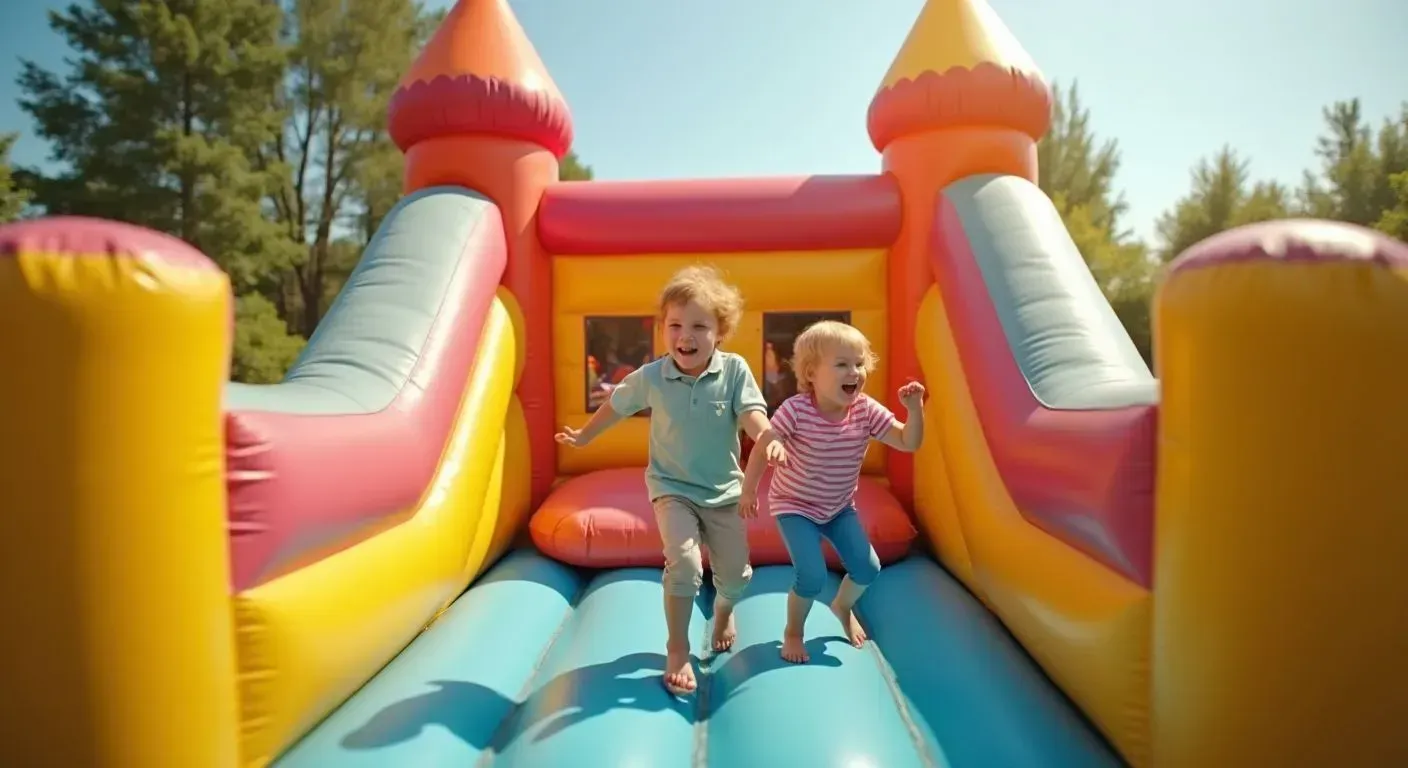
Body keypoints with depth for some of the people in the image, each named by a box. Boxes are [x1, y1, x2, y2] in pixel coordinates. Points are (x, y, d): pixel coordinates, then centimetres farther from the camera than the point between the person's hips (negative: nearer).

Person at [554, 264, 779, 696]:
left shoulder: (734, 370, -14)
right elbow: (618, 405, 6)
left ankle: (724, 611, 49)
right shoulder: (651, 377, -12)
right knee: (684, 563, -21)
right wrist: (584, 436, 19)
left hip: (724, 490, 2)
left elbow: (751, 413, -22)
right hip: (672, 488, -1)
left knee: (736, 573, 11)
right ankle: (677, 651, 1)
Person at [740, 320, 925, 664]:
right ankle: (793, 631, 16)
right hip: (794, 505, -5)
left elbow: (909, 442, -15)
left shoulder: (867, 410, -16)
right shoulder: (796, 410, -28)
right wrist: (748, 492, -16)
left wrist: (914, 409, -31)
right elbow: (763, 448, -20)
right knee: (812, 576, -16)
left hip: (839, 507, 5)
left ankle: (843, 607, 37)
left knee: (868, 568, 1)